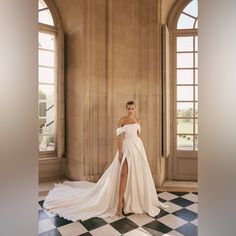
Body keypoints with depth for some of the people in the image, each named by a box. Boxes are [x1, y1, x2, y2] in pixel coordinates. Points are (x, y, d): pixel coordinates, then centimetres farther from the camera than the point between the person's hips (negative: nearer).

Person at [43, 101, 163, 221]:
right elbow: (119, 137, -8)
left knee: (137, 173, 10)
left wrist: (141, 150, 14)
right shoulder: (122, 120, -4)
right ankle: (120, 201, -3)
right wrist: (120, 152, -14)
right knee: (124, 173, -10)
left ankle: (135, 198, 29)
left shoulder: (138, 121, 10)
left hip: (138, 147, 5)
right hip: (127, 148, -5)